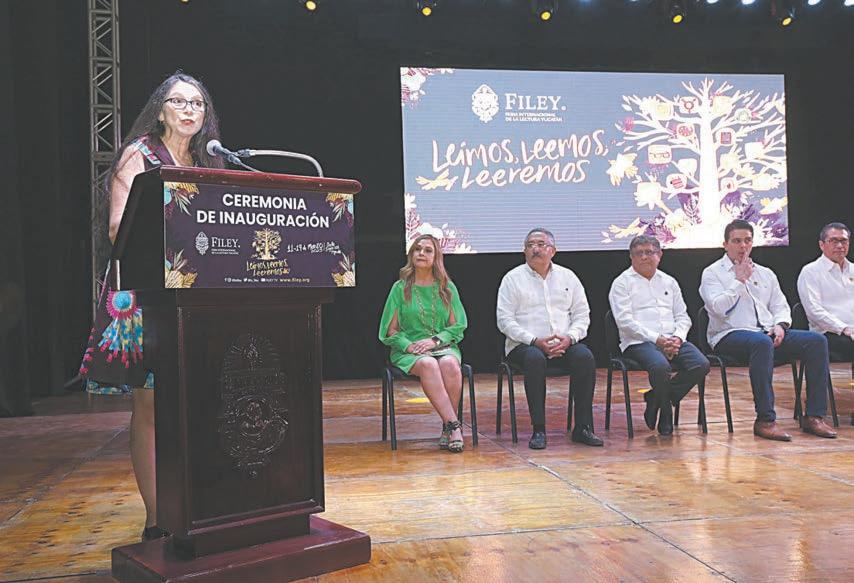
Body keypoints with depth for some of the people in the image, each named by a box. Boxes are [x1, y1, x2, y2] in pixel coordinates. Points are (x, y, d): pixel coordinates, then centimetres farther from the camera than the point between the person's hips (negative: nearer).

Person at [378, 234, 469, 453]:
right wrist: (409, 346, -13)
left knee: (449, 364, -34)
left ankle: (447, 427, -25)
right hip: (408, 350, -1)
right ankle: (454, 425, -37)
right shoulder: (400, 288, 7)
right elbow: (391, 330, 6)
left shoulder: (447, 288, 11)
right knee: (428, 364, -36)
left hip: (444, 346, 1)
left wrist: (434, 340, -10)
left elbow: (457, 326, 7)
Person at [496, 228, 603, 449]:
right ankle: (538, 429, -29)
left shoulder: (567, 277, 16)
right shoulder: (513, 278, 6)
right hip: (525, 344, -3)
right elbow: (505, 320, -2)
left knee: (585, 357, -28)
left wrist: (569, 337, -9)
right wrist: (535, 341, -15)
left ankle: (583, 427, -21)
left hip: (564, 344, 3)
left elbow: (582, 314, 13)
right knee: (535, 359, -37)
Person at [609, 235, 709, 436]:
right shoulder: (622, 283, 6)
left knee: (701, 364, -21)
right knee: (661, 366, -35)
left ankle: (655, 399, -5)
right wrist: (657, 339, -15)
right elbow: (625, 321, -7)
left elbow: (683, 316, 18)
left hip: (673, 340, 5)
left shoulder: (669, 282, 23)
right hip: (639, 342, -5)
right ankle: (665, 412, -6)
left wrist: (677, 338, -4)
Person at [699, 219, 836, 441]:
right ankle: (765, 421, -36)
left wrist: (780, 325, -1)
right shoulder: (712, 273, 5)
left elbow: (781, 306, 20)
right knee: (762, 342, -39)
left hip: (768, 332, 6)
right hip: (731, 335, -6)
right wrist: (739, 280, -7)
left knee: (817, 340, -15)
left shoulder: (765, 273, 23)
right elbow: (719, 308, -11)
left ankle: (814, 416, -15)